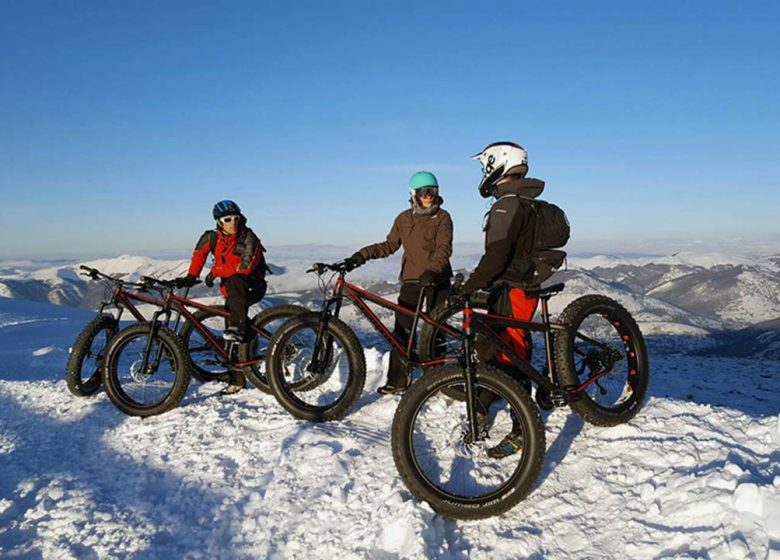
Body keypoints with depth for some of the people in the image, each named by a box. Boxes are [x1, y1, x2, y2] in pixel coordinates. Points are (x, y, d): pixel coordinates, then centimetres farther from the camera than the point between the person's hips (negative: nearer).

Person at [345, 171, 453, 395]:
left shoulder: (442, 217, -3)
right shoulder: (404, 218, 9)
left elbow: (444, 249, -16)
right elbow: (389, 246, 10)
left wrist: (432, 271, -34)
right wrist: (362, 255, -4)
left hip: (437, 281, -3)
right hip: (411, 280, 3)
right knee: (402, 329, -3)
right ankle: (397, 380, 2)